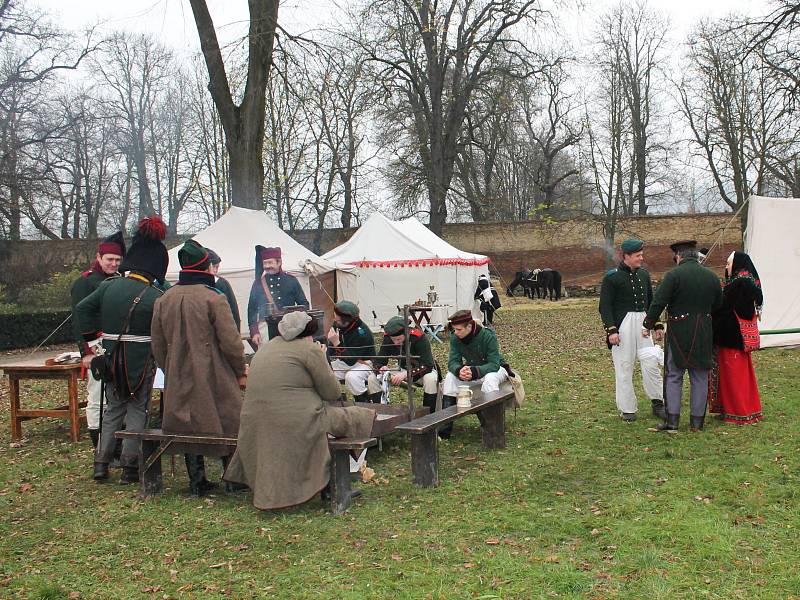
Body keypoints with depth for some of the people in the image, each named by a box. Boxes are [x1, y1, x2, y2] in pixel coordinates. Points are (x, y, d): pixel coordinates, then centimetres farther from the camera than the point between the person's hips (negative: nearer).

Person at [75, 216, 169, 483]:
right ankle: (130, 466, 10)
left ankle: (101, 464, 16)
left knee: (113, 409, 17)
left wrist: (93, 338, 13)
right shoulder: (156, 296, -15)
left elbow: (82, 308, 7)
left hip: (112, 358, 5)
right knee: (137, 410, 8)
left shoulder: (108, 286, 0)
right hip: (141, 361, -5)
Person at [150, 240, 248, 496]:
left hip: (178, 379, 5)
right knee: (228, 427, 9)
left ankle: (197, 482, 17)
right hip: (214, 378, -5)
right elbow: (231, 342, -13)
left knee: (188, 427, 14)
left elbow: (157, 346, 10)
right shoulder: (214, 299, -14)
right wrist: (240, 372, 1)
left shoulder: (163, 300, 4)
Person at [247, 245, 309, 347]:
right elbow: (252, 309, 8)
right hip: (265, 327, 0)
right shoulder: (259, 283, 8)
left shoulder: (291, 280, 8)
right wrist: (254, 332, 0)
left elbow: (304, 304, 10)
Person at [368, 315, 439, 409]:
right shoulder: (387, 338, -16)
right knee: (372, 378, -14)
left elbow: (427, 365, -31)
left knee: (431, 379, -39)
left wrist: (406, 374, -43)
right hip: (403, 369, 4)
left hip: (422, 370, -4)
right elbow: (377, 362, -12)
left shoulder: (419, 338, -29)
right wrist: (381, 368, -36)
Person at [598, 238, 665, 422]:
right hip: (622, 323, -5)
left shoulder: (644, 274, 12)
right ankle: (627, 409, 11)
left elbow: (651, 301, 21)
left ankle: (657, 404, 9)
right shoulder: (612, 277, -6)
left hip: (643, 322, 5)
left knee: (651, 360, -4)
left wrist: (658, 325, 15)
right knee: (624, 367, 1)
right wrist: (611, 330, -16)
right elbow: (605, 306, -8)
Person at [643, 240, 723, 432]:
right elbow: (718, 304, 16)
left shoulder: (674, 275, -11)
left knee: (673, 376, 5)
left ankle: (672, 419, 0)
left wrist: (648, 325, -3)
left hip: (678, 332, -4)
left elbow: (658, 303, -13)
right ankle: (697, 420, 14)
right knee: (700, 377, 11)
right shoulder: (711, 276, 7)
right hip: (703, 334, 4)